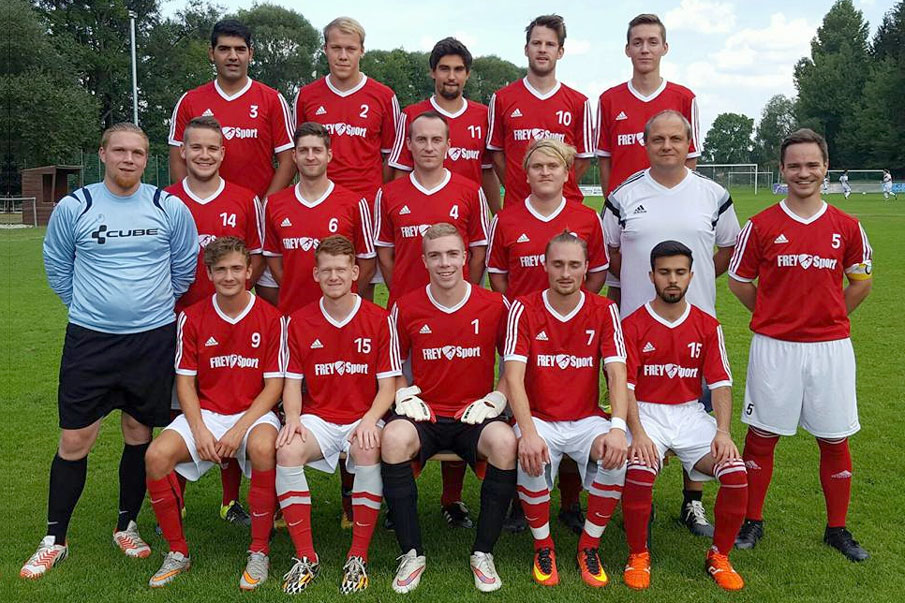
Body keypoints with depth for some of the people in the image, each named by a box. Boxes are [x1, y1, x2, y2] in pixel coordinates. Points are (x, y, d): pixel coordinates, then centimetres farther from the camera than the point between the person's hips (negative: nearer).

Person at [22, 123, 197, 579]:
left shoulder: (170, 208, -1)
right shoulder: (73, 207, -1)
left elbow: (185, 267, 11)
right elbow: (56, 266, 12)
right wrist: (88, 306, 10)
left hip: (153, 339, 1)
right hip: (89, 339, 0)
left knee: (140, 433, 10)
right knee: (74, 440, 1)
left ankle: (126, 526, 28)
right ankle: (55, 540, 17)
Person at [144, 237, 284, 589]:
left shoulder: (271, 319, -4)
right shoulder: (192, 318, 3)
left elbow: (274, 385, -6)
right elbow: (185, 381, 3)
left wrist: (239, 430, -16)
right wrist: (199, 430, -12)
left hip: (254, 414, -3)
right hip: (205, 413, 3)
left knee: (263, 448, -36)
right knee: (157, 455, -23)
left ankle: (259, 552, -17)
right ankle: (177, 551, -2)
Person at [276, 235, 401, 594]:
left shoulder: (379, 319, -2)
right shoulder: (299, 322, 4)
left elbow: (388, 385, -2)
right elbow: (292, 383, 6)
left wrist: (369, 420, -20)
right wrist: (293, 418, -13)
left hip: (363, 418, -2)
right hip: (317, 418, 2)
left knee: (368, 451, -34)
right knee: (287, 450, -29)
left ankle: (358, 558, -17)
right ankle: (305, 558, -15)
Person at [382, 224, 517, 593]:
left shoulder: (495, 305, 0)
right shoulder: (406, 307, 1)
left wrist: (497, 397, -4)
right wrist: (404, 394, -3)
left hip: (475, 415, 0)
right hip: (424, 414, 1)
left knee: (505, 442, -33)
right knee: (393, 437, -32)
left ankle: (483, 553, -13)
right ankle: (411, 553, -17)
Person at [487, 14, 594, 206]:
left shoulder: (579, 102, 4)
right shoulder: (501, 98, 4)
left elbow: (584, 158, 7)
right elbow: (496, 153, 7)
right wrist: (516, 186, 1)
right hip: (516, 205, 0)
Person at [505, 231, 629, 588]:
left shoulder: (604, 311, -1)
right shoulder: (524, 309, -6)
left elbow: (617, 374, -10)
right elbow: (513, 376, -16)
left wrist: (617, 427, -28)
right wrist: (528, 432, -31)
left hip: (586, 420, 2)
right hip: (538, 419, -1)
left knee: (617, 456, -28)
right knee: (531, 459, -33)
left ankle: (589, 546, -2)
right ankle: (543, 547, -3)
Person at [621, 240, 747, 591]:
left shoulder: (707, 325, 6)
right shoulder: (633, 325, -3)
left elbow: (720, 383, 2)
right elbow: (625, 386, -8)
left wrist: (723, 431, -13)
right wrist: (638, 433, -22)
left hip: (691, 414, 3)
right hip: (647, 413, -3)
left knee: (736, 474, -20)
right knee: (638, 472, -32)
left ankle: (719, 556, 6)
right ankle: (638, 556, -5)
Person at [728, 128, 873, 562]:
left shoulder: (846, 226, 3)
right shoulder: (762, 225, -3)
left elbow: (860, 282, 14)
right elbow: (738, 281, 6)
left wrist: (829, 316, 6)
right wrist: (775, 316, 4)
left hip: (831, 346, 2)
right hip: (774, 346, -1)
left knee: (835, 440, 10)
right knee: (762, 436, 6)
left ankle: (837, 529, 26)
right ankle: (752, 523, 21)